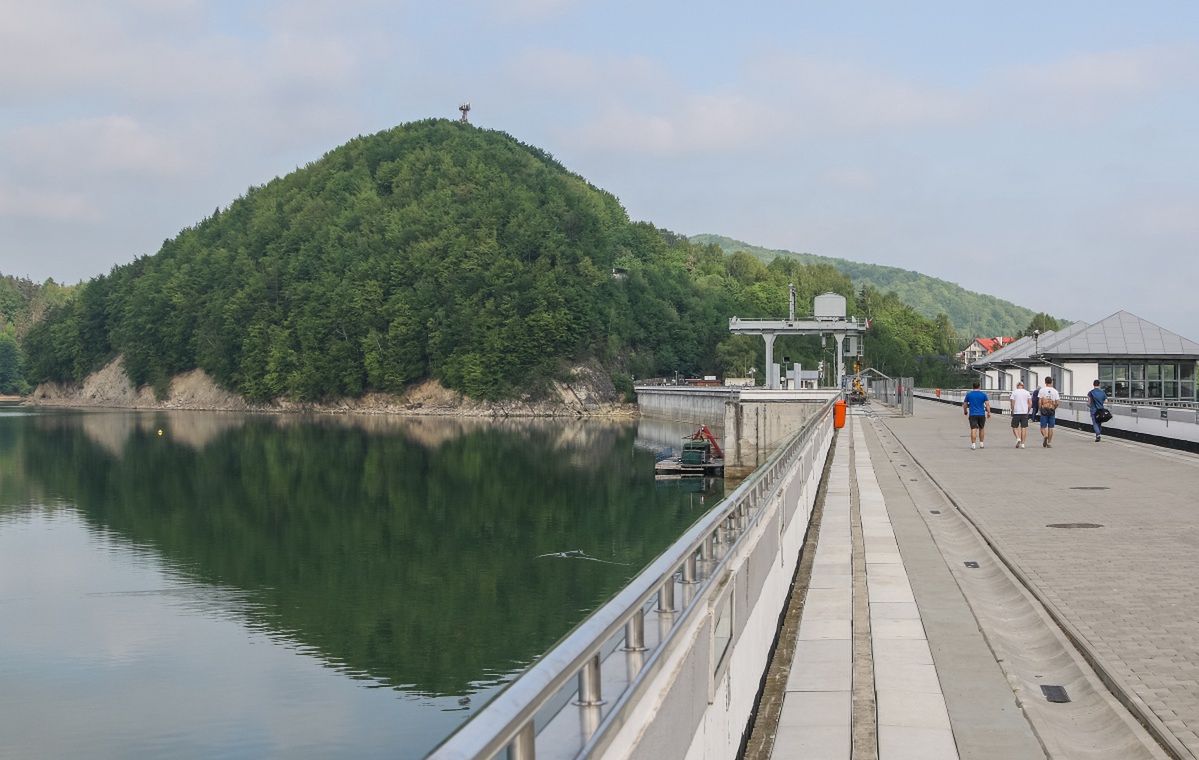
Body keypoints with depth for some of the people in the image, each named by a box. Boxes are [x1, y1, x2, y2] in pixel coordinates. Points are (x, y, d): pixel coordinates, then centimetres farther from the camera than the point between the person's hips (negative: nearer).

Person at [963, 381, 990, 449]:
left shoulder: (968, 394, 3)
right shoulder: (983, 394, 1)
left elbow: (964, 405, 10)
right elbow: (987, 404, -5)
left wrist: (965, 411, 26)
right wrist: (989, 412, 1)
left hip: (972, 415, -1)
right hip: (981, 414, 1)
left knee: (973, 429, -7)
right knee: (981, 429, 16)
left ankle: (973, 444, -18)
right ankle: (981, 444, 22)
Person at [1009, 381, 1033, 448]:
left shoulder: (1014, 392, -1)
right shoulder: (1027, 392, 6)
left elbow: (1012, 403, -7)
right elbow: (1030, 403, 1)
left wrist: (1012, 411, 4)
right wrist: (1028, 411, 10)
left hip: (1016, 412, -2)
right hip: (1025, 412, 2)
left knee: (1014, 427, 9)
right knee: (1024, 428, 5)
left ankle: (1018, 438, -15)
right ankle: (1022, 444, 5)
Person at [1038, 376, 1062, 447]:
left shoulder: (1042, 390, -2)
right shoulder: (1055, 391, 2)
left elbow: (1039, 401, -7)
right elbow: (1057, 402, -1)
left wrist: (1039, 409, 4)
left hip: (1044, 410, -1)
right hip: (1052, 411, 1)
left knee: (1043, 426, 5)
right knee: (1050, 427, 8)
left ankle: (1045, 435, -25)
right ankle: (1049, 443, 9)